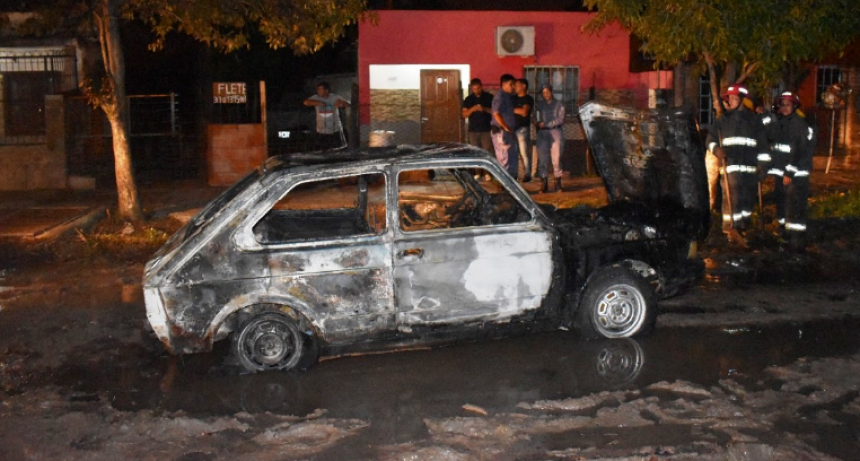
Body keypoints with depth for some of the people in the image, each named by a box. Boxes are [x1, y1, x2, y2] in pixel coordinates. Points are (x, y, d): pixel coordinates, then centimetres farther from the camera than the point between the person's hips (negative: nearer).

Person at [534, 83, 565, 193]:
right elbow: (536, 119, 14)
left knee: (556, 158, -7)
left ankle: (558, 183, -2)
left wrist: (546, 124, -11)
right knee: (542, 159, -4)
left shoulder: (559, 104, 6)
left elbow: (560, 120, -4)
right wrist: (537, 124, -9)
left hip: (555, 132, -2)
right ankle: (544, 183, -1)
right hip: (542, 133, 2)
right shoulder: (539, 105, 13)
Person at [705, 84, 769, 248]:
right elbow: (711, 138, 9)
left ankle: (741, 226, 22)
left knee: (749, 197, 7)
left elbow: (762, 142, 10)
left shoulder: (754, 119, 10)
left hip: (750, 166, 2)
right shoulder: (723, 119, 9)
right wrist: (716, 149, -12)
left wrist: (762, 163, 4)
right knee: (732, 195, -13)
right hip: (731, 164, -2)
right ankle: (732, 229, -13)